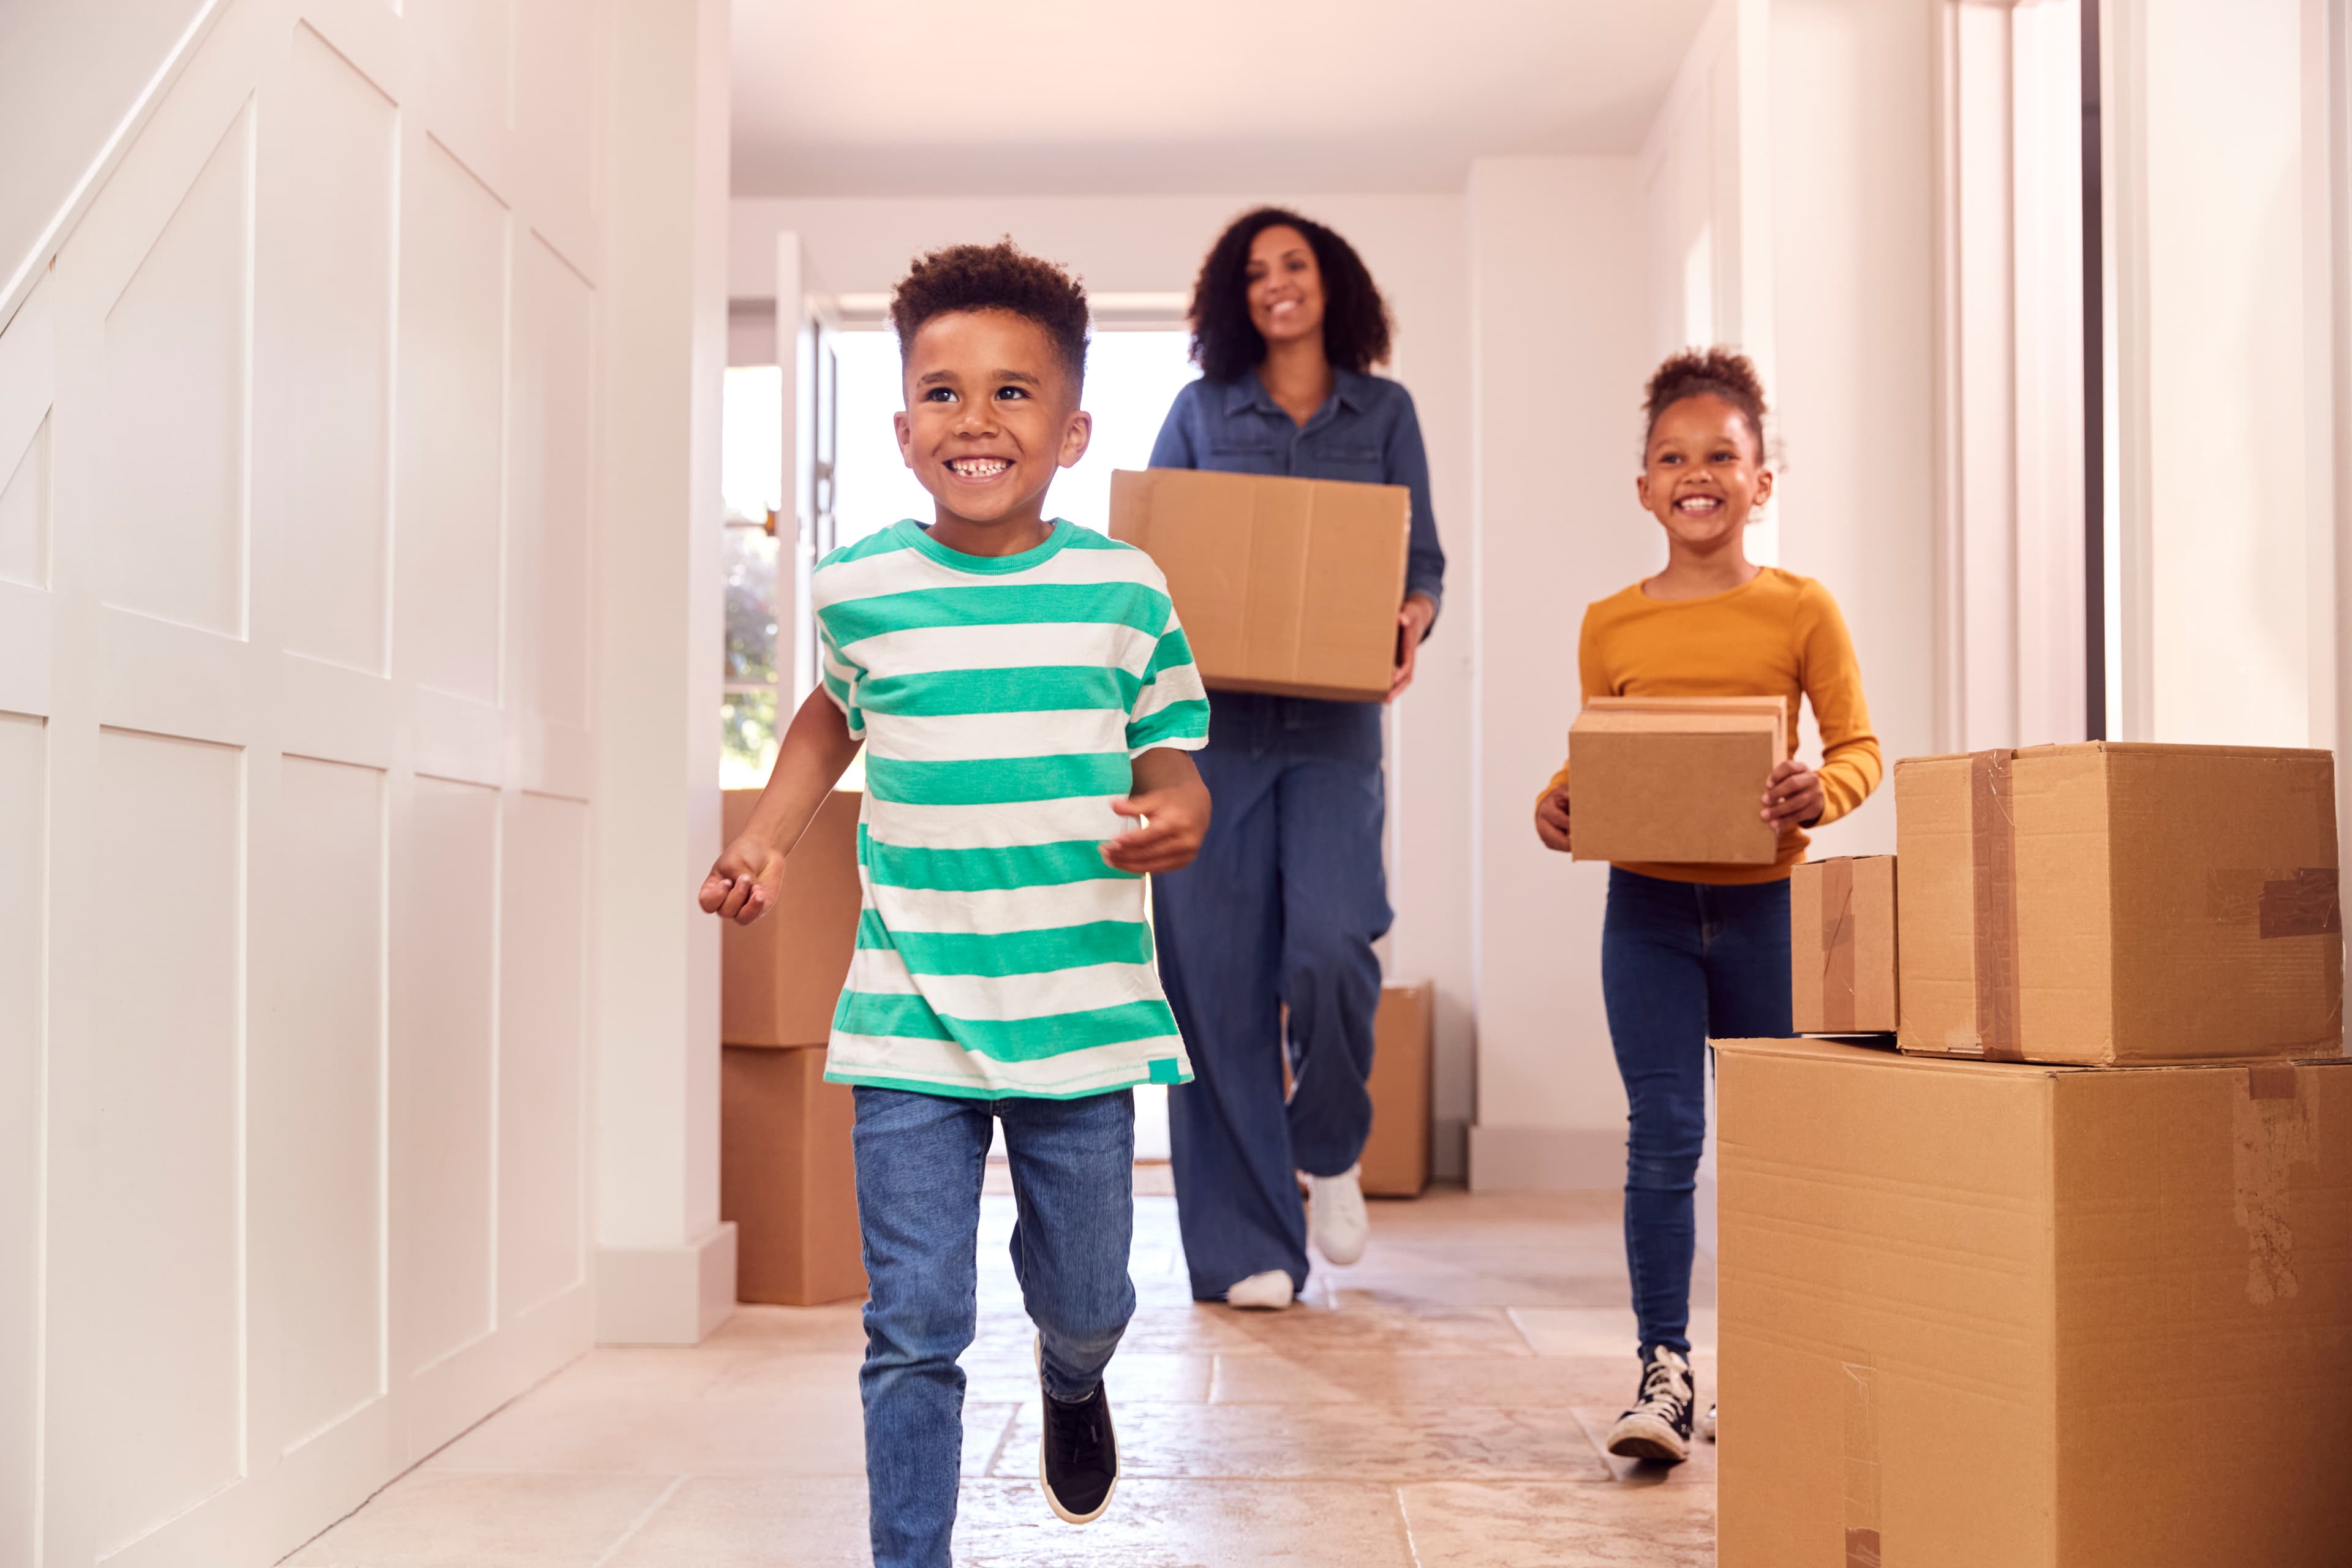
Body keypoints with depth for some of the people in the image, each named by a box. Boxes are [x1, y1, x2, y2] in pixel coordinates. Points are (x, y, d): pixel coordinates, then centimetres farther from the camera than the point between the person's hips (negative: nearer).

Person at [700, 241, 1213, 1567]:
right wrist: (770, 839, 7)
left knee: (1084, 1300, 18)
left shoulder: (1125, 589, -2)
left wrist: (1177, 816, -18)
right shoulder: (859, 589, 0)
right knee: (914, 1333, 2)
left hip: (1082, 1015, 1)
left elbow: (1169, 756, 5)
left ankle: (1075, 1388, 54)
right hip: (910, 1024, 0)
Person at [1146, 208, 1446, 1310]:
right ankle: (1243, 1247, 8)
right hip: (1212, 719, 1)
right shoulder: (1201, 411, 12)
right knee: (1218, 972, -2)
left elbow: (1423, 561, 10)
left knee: (1330, 943, -18)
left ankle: (1330, 1147, 14)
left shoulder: (1384, 412, 13)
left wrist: (1413, 620, -12)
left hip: (1333, 724, 0)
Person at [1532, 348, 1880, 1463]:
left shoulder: (1802, 611, -1)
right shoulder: (1611, 626, 4)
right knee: (1661, 1140, -2)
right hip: (1647, 907, 1)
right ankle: (1663, 1372, 6)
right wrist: (1556, 802, -9)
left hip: (1765, 904, 0)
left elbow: (1859, 744, 0)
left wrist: (1824, 790, -21)